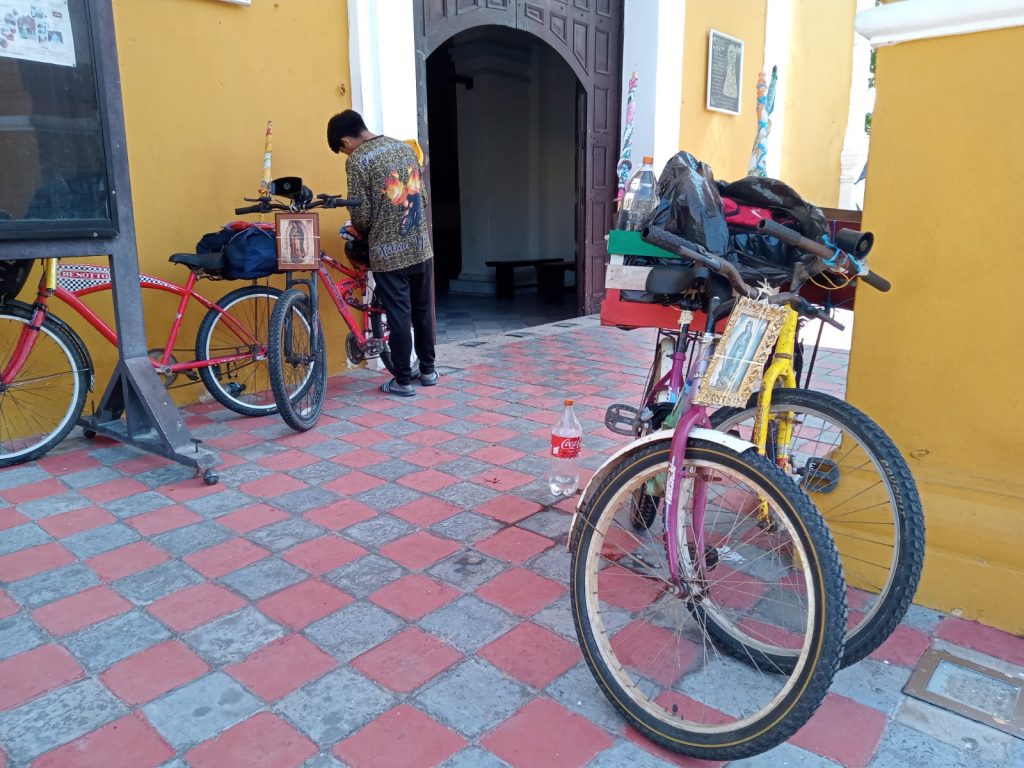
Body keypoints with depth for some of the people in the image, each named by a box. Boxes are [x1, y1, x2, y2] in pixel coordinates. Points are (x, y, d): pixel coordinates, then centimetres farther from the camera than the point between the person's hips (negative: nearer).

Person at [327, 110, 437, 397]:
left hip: (389, 252, -6)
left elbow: (361, 214, -11)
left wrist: (362, 234, 10)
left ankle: (403, 380, 10)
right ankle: (428, 370, 26)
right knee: (423, 310, 16)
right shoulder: (404, 147, 9)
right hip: (421, 246, 6)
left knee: (399, 316, 2)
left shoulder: (358, 160, -11)